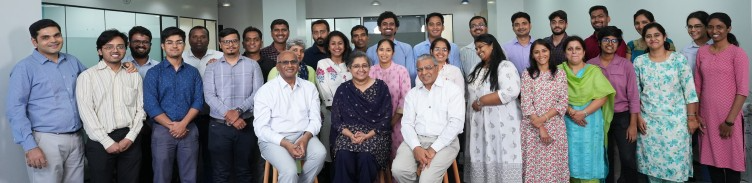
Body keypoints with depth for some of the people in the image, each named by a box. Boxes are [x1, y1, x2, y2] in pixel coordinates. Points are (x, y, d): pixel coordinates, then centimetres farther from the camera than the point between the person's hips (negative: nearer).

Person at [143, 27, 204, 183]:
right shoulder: (153, 73, 2)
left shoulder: (193, 72, 8)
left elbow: (198, 101, -1)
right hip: (162, 130, -1)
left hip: (189, 130, 2)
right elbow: (150, 105, -7)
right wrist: (172, 126, -13)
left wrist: (183, 124, -14)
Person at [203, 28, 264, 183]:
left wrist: (239, 110, -17)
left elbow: (258, 93, -4)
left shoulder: (253, 65, 6)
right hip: (219, 126, 0)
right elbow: (209, 96, -4)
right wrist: (228, 115, -16)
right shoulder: (212, 67, 7)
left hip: (246, 125, 0)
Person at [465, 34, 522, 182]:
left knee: (501, 159, -4)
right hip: (480, 123, 7)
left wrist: (481, 101, -17)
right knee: (483, 158, 8)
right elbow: (470, 94, 21)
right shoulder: (477, 69, 18)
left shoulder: (505, 66, -7)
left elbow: (511, 92, -20)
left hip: (501, 124, -7)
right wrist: (472, 106, 3)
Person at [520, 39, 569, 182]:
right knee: (534, 164, 1)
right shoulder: (527, 74, 2)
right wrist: (540, 127, -12)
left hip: (555, 127, 1)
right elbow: (526, 103, -5)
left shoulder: (560, 74, 6)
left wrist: (543, 118, -13)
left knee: (554, 165, 3)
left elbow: (563, 103, 0)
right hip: (532, 127, -1)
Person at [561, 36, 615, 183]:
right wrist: (570, 111, -17)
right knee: (571, 157, 4)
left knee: (589, 158, 1)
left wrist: (583, 113, -15)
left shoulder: (594, 71, 3)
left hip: (590, 121, 0)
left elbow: (602, 97, -4)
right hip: (567, 122, 0)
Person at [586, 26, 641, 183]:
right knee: (605, 159, 12)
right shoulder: (589, 65, 0)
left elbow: (633, 96, -3)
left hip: (622, 117, -1)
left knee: (628, 160, -4)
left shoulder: (626, 65, -2)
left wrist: (633, 124, -7)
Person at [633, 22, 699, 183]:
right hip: (649, 121, 2)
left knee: (675, 162, 1)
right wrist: (638, 117, 1)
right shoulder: (639, 62, 3)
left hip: (676, 120, -2)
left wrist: (692, 117, -7)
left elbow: (689, 91, -4)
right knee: (652, 162, 7)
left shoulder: (679, 59, -3)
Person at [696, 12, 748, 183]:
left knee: (731, 159, 4)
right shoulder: (702, 52, 8)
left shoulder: (737, 53, -6)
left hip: (728, 117, -4)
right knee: (712, 159, 11)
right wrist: (695, 114, 5)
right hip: (707, 116, 4)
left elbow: (743, 90, -10)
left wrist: (730, 120, -14)